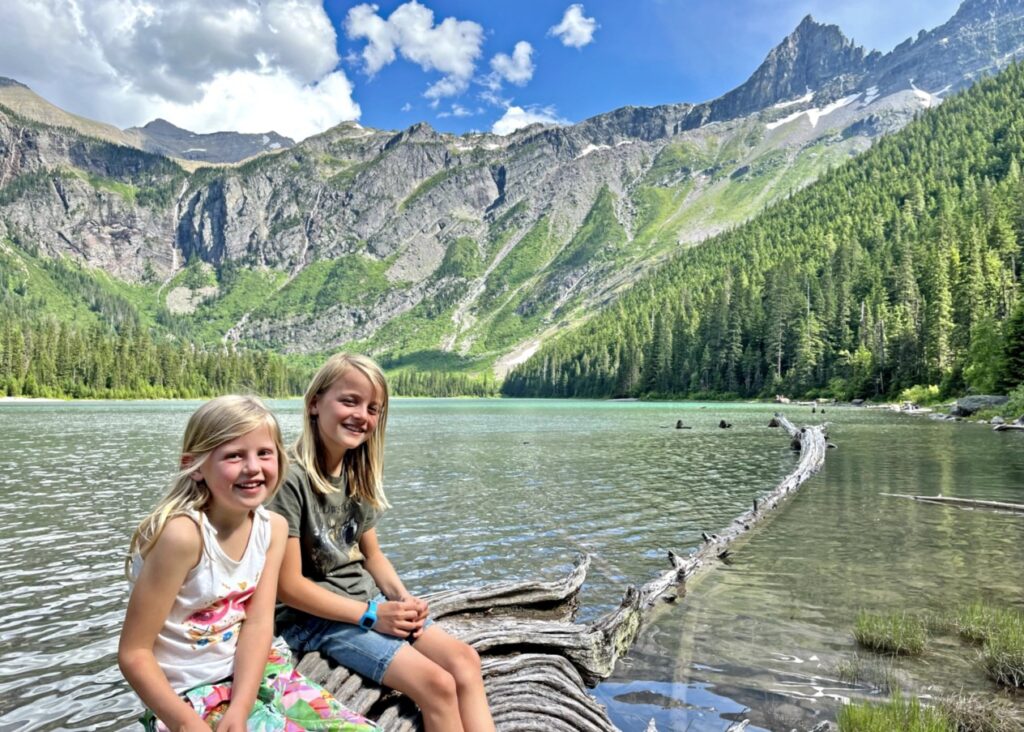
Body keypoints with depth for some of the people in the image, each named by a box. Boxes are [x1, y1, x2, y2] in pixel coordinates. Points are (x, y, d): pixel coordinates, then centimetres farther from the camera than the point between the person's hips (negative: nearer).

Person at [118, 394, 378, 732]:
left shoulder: (273, 527, -6)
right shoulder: (182, 534, -24)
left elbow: (259, 623, -10)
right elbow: (133, 653, -18)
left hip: (252, 673, 6)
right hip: (190, 696, -5)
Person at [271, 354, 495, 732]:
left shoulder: (357, 473, 5)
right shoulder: (292, 479, -20)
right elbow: (288, 585, -19)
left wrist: (402, 597, -6)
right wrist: (370, 614, -18)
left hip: (370, 599, 8)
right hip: (315, 616, -8)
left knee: (464, 659, -8)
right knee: (438, 685, -18)